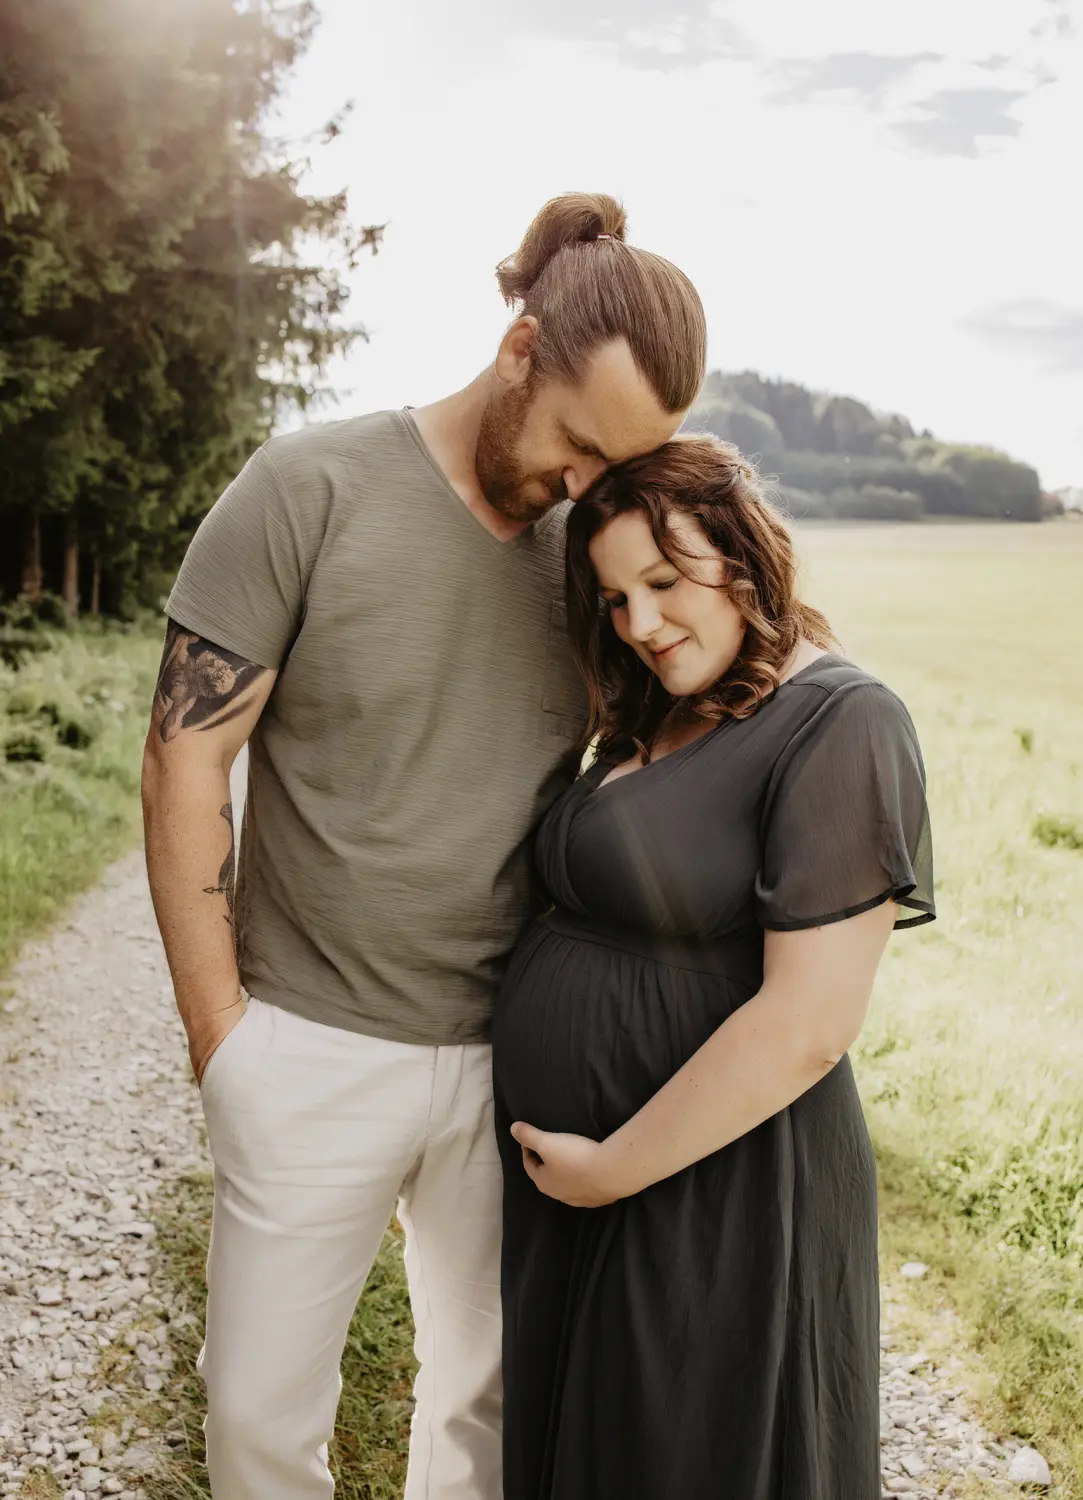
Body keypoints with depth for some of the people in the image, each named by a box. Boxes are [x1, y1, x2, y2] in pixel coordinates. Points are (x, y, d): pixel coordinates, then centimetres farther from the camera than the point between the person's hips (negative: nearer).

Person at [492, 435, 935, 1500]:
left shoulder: (840, 726, -17)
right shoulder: (659, 723, 10)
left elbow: (804, 1025, -23)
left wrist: (613, 1169, -16)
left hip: (709, 1201, -8)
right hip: (564, 1172, 8)